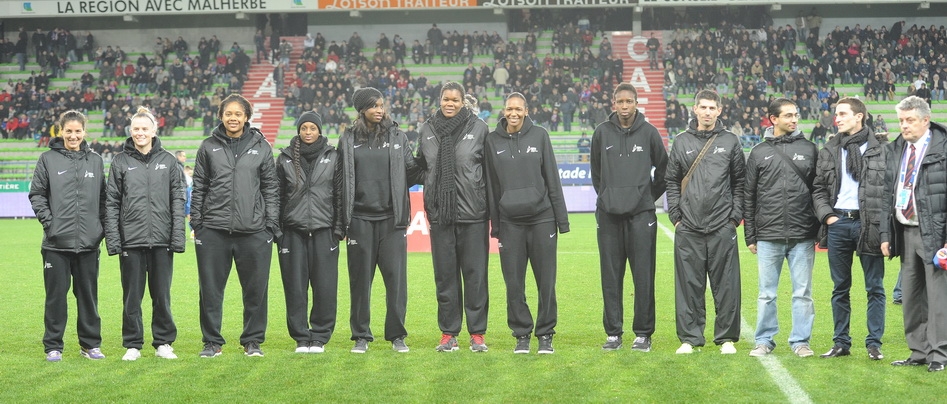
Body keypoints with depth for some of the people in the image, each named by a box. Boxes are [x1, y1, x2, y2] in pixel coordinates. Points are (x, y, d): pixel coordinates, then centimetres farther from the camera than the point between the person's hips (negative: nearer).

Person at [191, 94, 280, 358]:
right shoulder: (209, 147, 8)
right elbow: (199, 188, 10)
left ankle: (253, 341, 17)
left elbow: (271, 188, 8)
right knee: (211, 289, 4)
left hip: (254, 231, 0)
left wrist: (272, 225, 2)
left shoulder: (261, 147, 8)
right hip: (213, 230, 0)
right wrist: (196, 222, 3)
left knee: (256, 289, 4)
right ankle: (212, 342, 16)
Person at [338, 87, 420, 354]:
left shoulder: (397, 136, 8)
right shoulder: (348, 140, 7)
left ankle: (397, 335, 9)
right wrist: (342, 220, 3)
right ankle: (361, 336, 13)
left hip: (391, 218, 0)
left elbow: (410, 171, 9)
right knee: (360, 278, 4)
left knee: (396, 276, -1)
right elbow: (341, 179, 6)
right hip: (360, 219, 0)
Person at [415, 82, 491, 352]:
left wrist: (489, 203, 1)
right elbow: (421, 166, 21)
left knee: (475, 272, 0)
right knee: (445, 274, 6)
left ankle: (477, 333, 7)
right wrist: (430, 196, 11)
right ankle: (448, 333, 13)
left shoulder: (478, 128, 1)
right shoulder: (427, 130, 9)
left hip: (473, 212, -2)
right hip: (440, 212, 3)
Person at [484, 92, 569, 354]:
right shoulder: (493, 141, 5)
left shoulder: (539, 136, 2)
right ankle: (522, 334, 15)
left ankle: (546, 334, 13)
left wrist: (561, 217, 0)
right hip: (510, 221, 1)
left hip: (542, 217, -1)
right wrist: (495, 224, 6)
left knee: (546, 281, 1)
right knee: (514, 283, 3)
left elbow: (552, 178, 3)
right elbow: (491, 185, 8)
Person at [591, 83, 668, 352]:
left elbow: (663, 168, 11)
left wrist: (650, 196, 10)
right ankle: (613, 332, 13)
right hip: (609, 216, 2)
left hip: (641, 214, -2)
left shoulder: (649, 132, 2)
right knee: (611, 276, 5)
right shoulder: (602, 133, 6)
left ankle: (643, 333, 7)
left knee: (643, 277, -1)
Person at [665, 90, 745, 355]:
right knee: (689, 285, 3)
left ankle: (727, 338, 10)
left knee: (726, 285, 1)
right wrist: (675, 216, 3)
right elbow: (672, 181, 11)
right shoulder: (682, 142, 9)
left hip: (722, 227, -1)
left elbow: (740, 182, 9)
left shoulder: (730, 141, 7)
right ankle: (690, 337, 12)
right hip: (688, 228, 1)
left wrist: (735, 216, 1)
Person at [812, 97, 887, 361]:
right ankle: (841, 343, 17)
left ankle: (874, 343, 9)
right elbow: (819, 188, 13)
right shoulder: (829, 150, 11)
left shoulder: (880, 149, 0)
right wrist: (827, 215, -2)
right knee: (840, 288, 9)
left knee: (875, 287, 2)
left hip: (869, 225, -3)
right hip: (838, 223, 4)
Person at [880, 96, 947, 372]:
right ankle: (919, 352, 19)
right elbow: (888, 193, 14)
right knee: (911, 296, 10)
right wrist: (885, 233, 7)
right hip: (905, 232, 7)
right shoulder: (895, 150, 13)